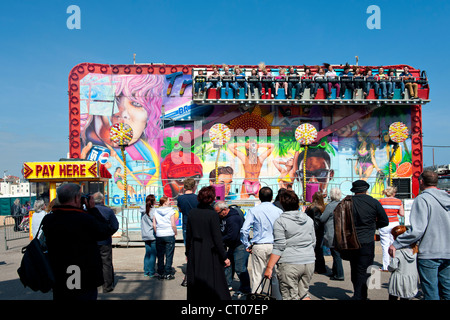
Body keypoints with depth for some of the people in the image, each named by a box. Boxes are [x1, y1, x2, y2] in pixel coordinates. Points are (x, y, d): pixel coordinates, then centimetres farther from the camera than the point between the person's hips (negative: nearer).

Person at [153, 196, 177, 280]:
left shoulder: (156, 211, 4)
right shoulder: (171, 211, -7)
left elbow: (154, 225, 2)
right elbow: (173, 225, -11)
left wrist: (157, 233, 14)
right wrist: (175, 233, 3)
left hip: (159, 236, 4)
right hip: (169, 235, -4)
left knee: (160, 255, 10)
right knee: (169, 256, 3)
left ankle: (160, 274, 14)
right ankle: (168, 274, 4)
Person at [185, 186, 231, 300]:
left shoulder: (192, 212, -1)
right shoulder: (212, 214, -16)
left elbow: (188, 235, 6)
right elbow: (217, 238, -15)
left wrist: (188, 252, 17)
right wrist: (224, 257, -8)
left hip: (195, 253, 5)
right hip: (210, 254, -5)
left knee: (195, 284, 15)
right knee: (213, 282, 4)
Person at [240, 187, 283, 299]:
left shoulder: (253, 210, -1)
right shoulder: (279, 211, 2)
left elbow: (244, 230, -6)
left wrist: (247, 245, 4)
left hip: (259, 246, -1)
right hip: (275, 246, 1)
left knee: (257, 276, 4)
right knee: (276, 275, 10)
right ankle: (278, 297, 16)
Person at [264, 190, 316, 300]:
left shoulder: (280, 221, -8)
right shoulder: (309, 220, 10)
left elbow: (279, 247, -13)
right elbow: (313, 242, 17)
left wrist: (269, 267, -10)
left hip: (289, 264, -6)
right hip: (309, 262, 6)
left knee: (291, 297, 2)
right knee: (304, 293, 18)